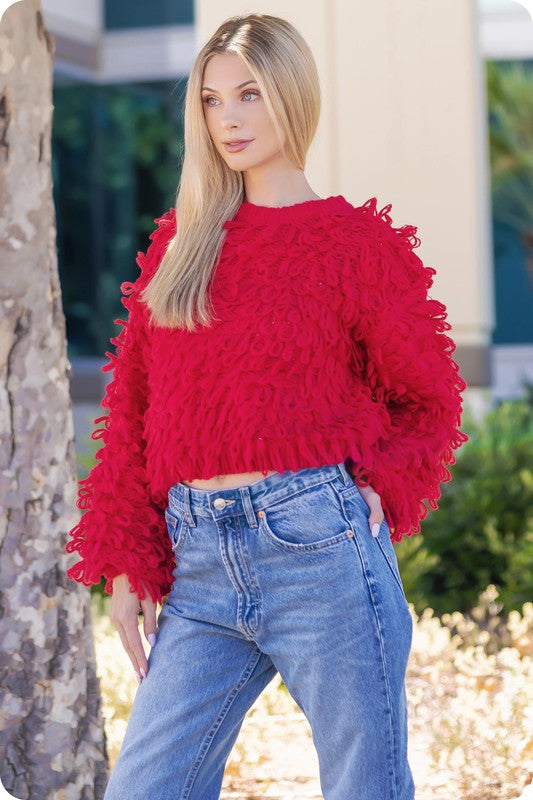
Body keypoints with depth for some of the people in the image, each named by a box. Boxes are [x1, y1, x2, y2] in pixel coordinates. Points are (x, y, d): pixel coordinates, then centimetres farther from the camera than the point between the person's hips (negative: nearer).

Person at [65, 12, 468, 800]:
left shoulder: (353, 242, 1)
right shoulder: (182, 241, 13)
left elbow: (429, 400, 11)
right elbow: (133, 408, 14)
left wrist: (380, 486, -7)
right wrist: (125, 561, 8)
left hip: (315, 548, -4)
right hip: (199, 562, 4)